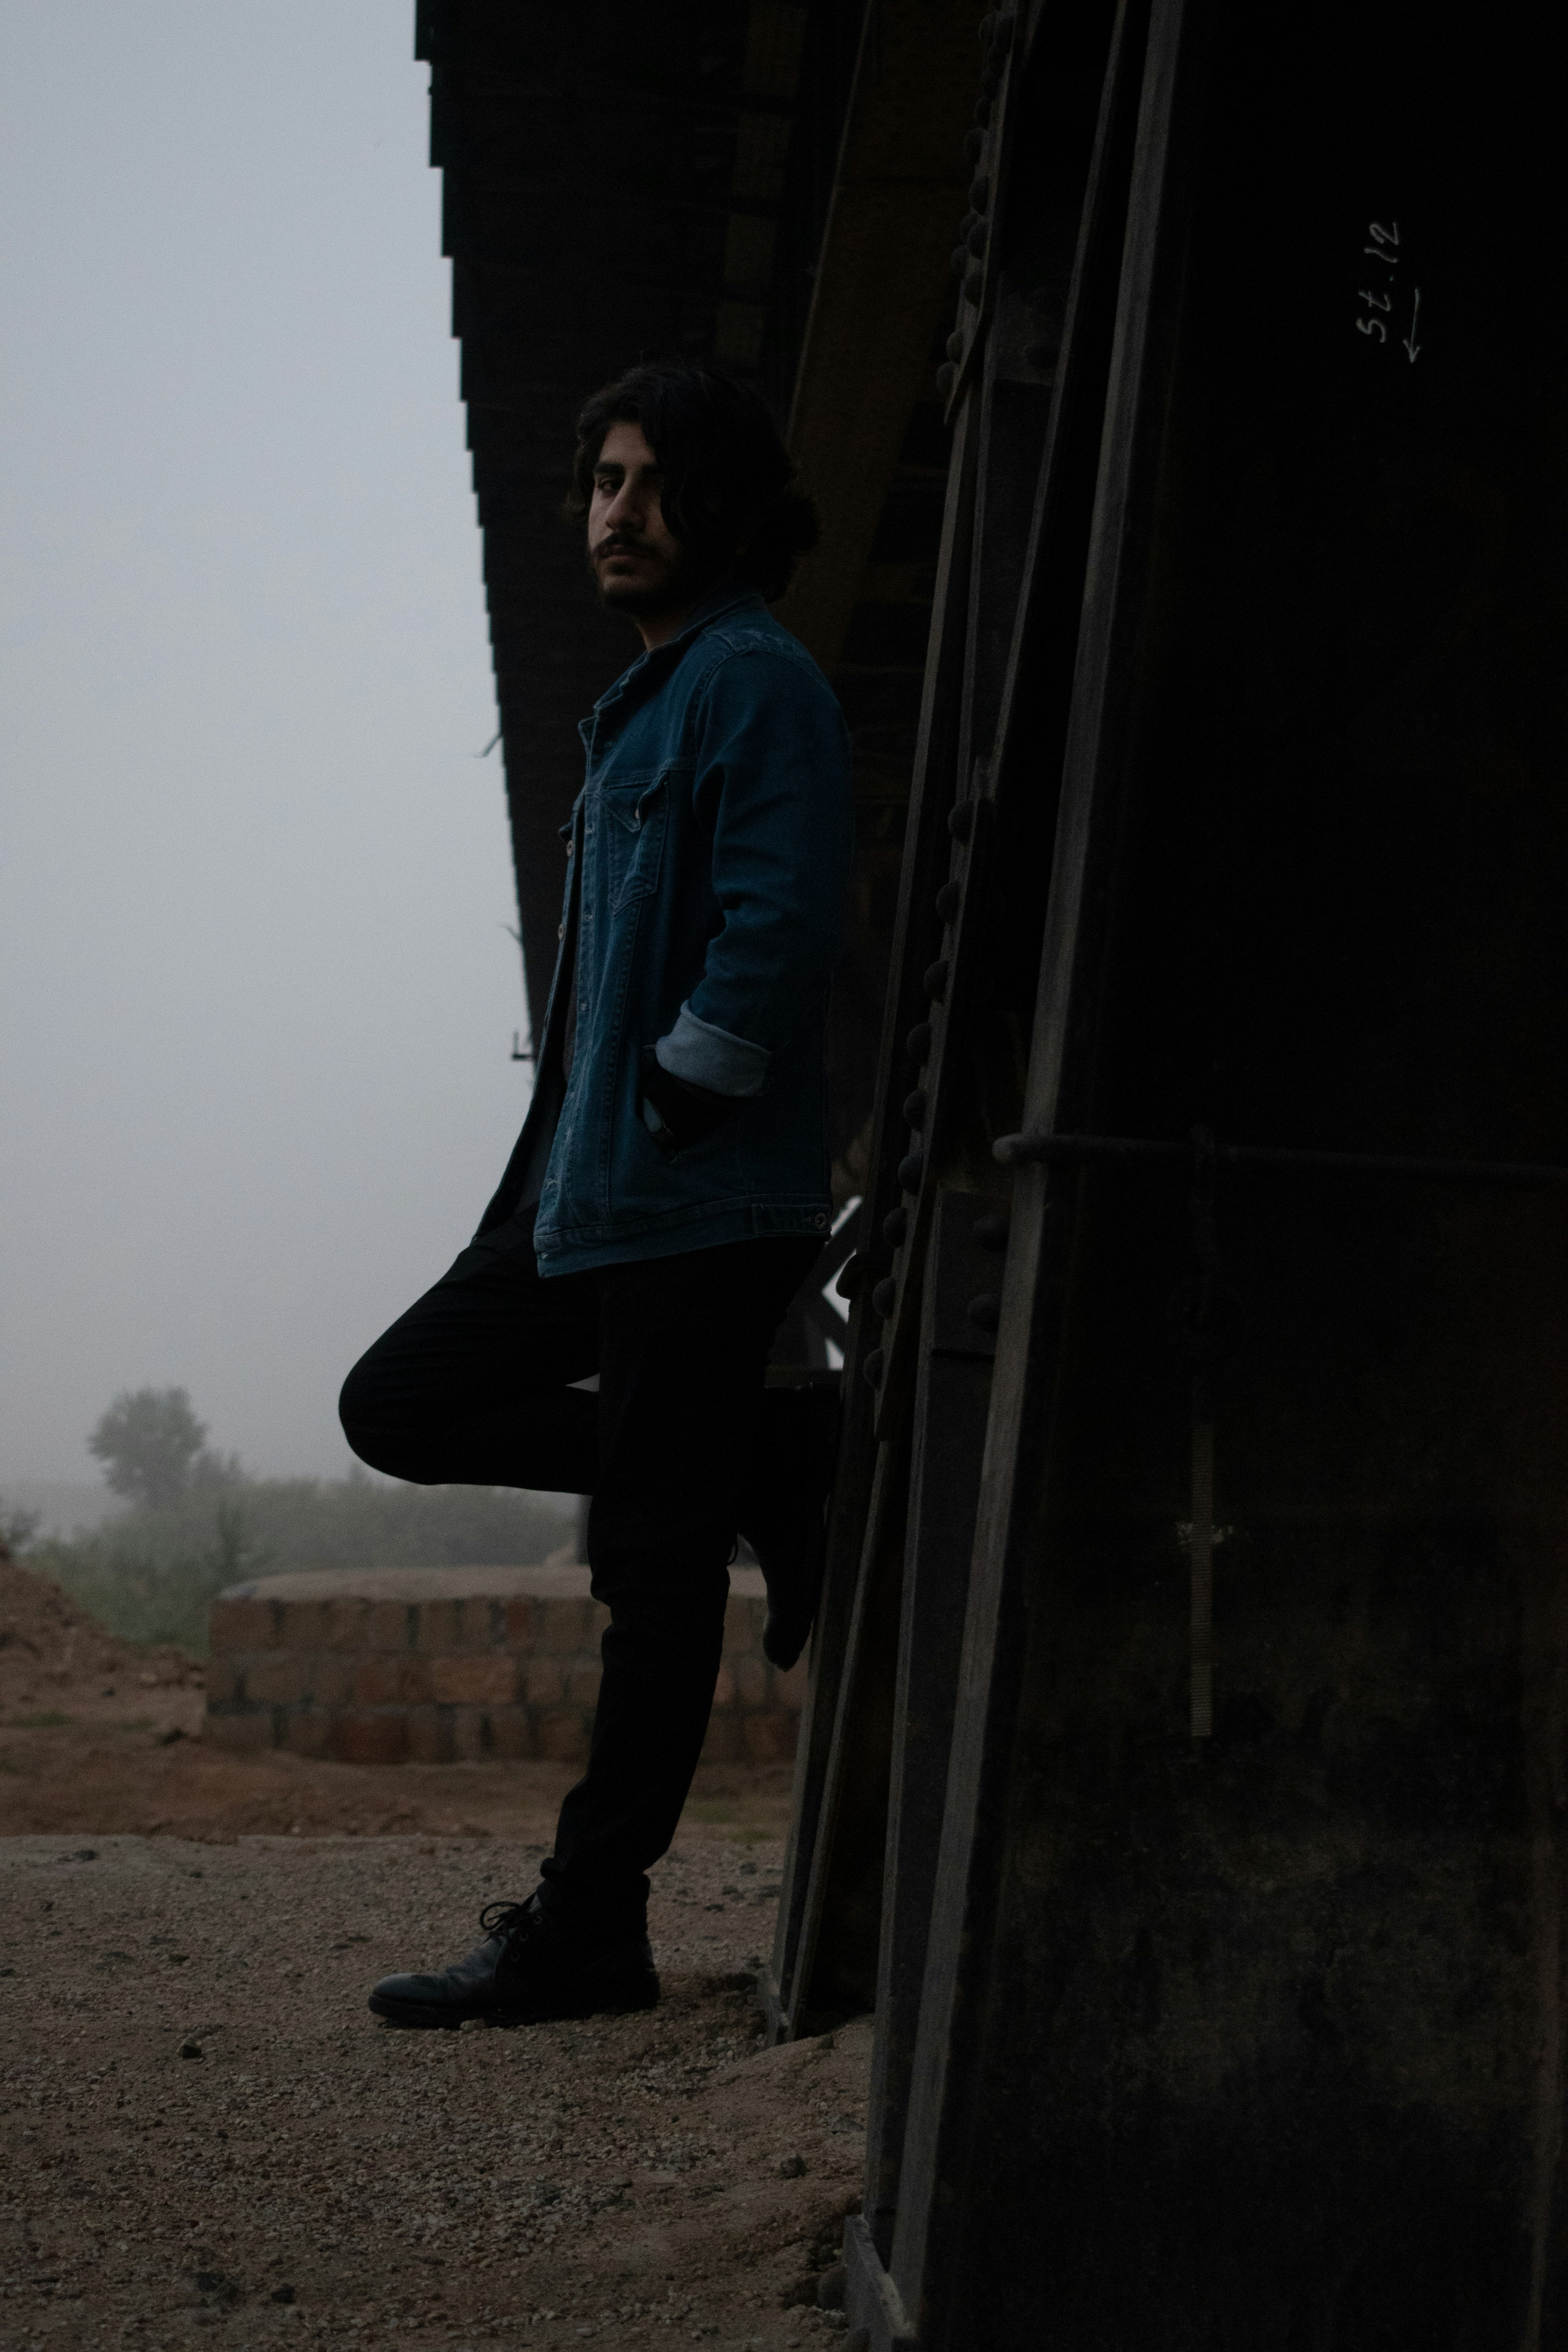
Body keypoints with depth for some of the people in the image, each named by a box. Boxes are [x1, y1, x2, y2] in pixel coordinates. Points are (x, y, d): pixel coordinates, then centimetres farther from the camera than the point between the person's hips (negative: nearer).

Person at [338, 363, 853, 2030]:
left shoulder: (755, 683, -9)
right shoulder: (645, 701, 20)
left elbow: (778, 932, -20)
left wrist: (666, 1121, -15)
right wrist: (566, 1163, 14)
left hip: (703, 1207, -10)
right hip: (586, 1198, 10)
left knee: (656, 1565, -3)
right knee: (401, 1404, 12)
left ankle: (587, 1928, 8)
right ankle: (766, 1466, 14)